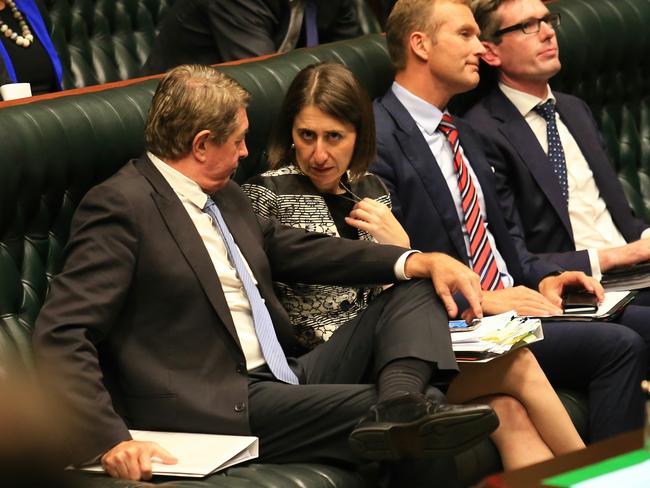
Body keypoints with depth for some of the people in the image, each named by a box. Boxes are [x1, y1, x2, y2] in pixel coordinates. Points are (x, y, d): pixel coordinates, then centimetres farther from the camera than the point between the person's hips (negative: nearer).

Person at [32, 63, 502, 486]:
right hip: (222, 407, -10)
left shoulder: (221, 194, 15)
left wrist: (421, 261, 9)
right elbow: (61, 337, -18)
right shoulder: (119, 206, -12)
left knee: (416, 294, -2)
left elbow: (289, 247, 23)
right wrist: (110, 439, -32)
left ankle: (400, 405, -23)